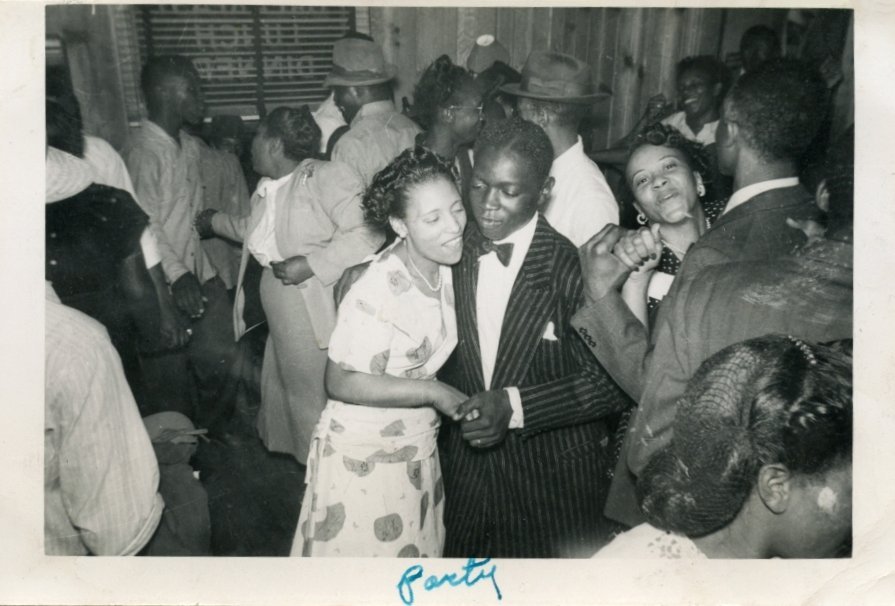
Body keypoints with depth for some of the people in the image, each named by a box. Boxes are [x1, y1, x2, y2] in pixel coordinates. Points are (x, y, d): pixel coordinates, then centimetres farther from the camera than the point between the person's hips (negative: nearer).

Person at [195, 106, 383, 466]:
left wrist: (310, 263, -24)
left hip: (318, 321, -8)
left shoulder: (325, 176, -16)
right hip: (283, 322, 9)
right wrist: (215, 222, 40)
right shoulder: (267, 188, 11)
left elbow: (367, 233, -26)